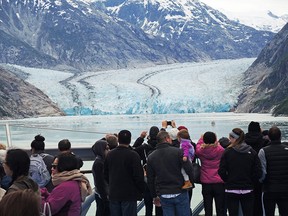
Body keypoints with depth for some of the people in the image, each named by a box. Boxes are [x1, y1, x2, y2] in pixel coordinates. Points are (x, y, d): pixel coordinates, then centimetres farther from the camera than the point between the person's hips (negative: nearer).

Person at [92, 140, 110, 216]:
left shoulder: (101, 161, 10)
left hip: (103, 195, 9)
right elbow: (99, 182, -20)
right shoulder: (98, 163, -17)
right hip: (102, 196, -9)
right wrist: (105, 198, -19)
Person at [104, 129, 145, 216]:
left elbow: (106, 174, 12)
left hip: (113, 194, 5)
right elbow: (138, 175, -14)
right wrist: (142, 190, -1)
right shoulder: (133, 155, -14)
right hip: (129, 194, -5)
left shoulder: (110, 154, 5)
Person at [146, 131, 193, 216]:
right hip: (180, 193, -3)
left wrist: (154, 196, 18)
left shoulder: (151, 157, 5)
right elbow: (189, 169, -13)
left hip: (164, 196, 3)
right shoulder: (178, 151, -8)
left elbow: (150, 179, 9)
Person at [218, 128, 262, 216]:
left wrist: (228, 181, 7)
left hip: (231, 190, -2)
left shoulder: (227, 152, -8)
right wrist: (249, 182, 11)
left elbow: (221, 172, -10)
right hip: (247, 190, 2)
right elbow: (258, 172, -4)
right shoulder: (252, 152, -1)